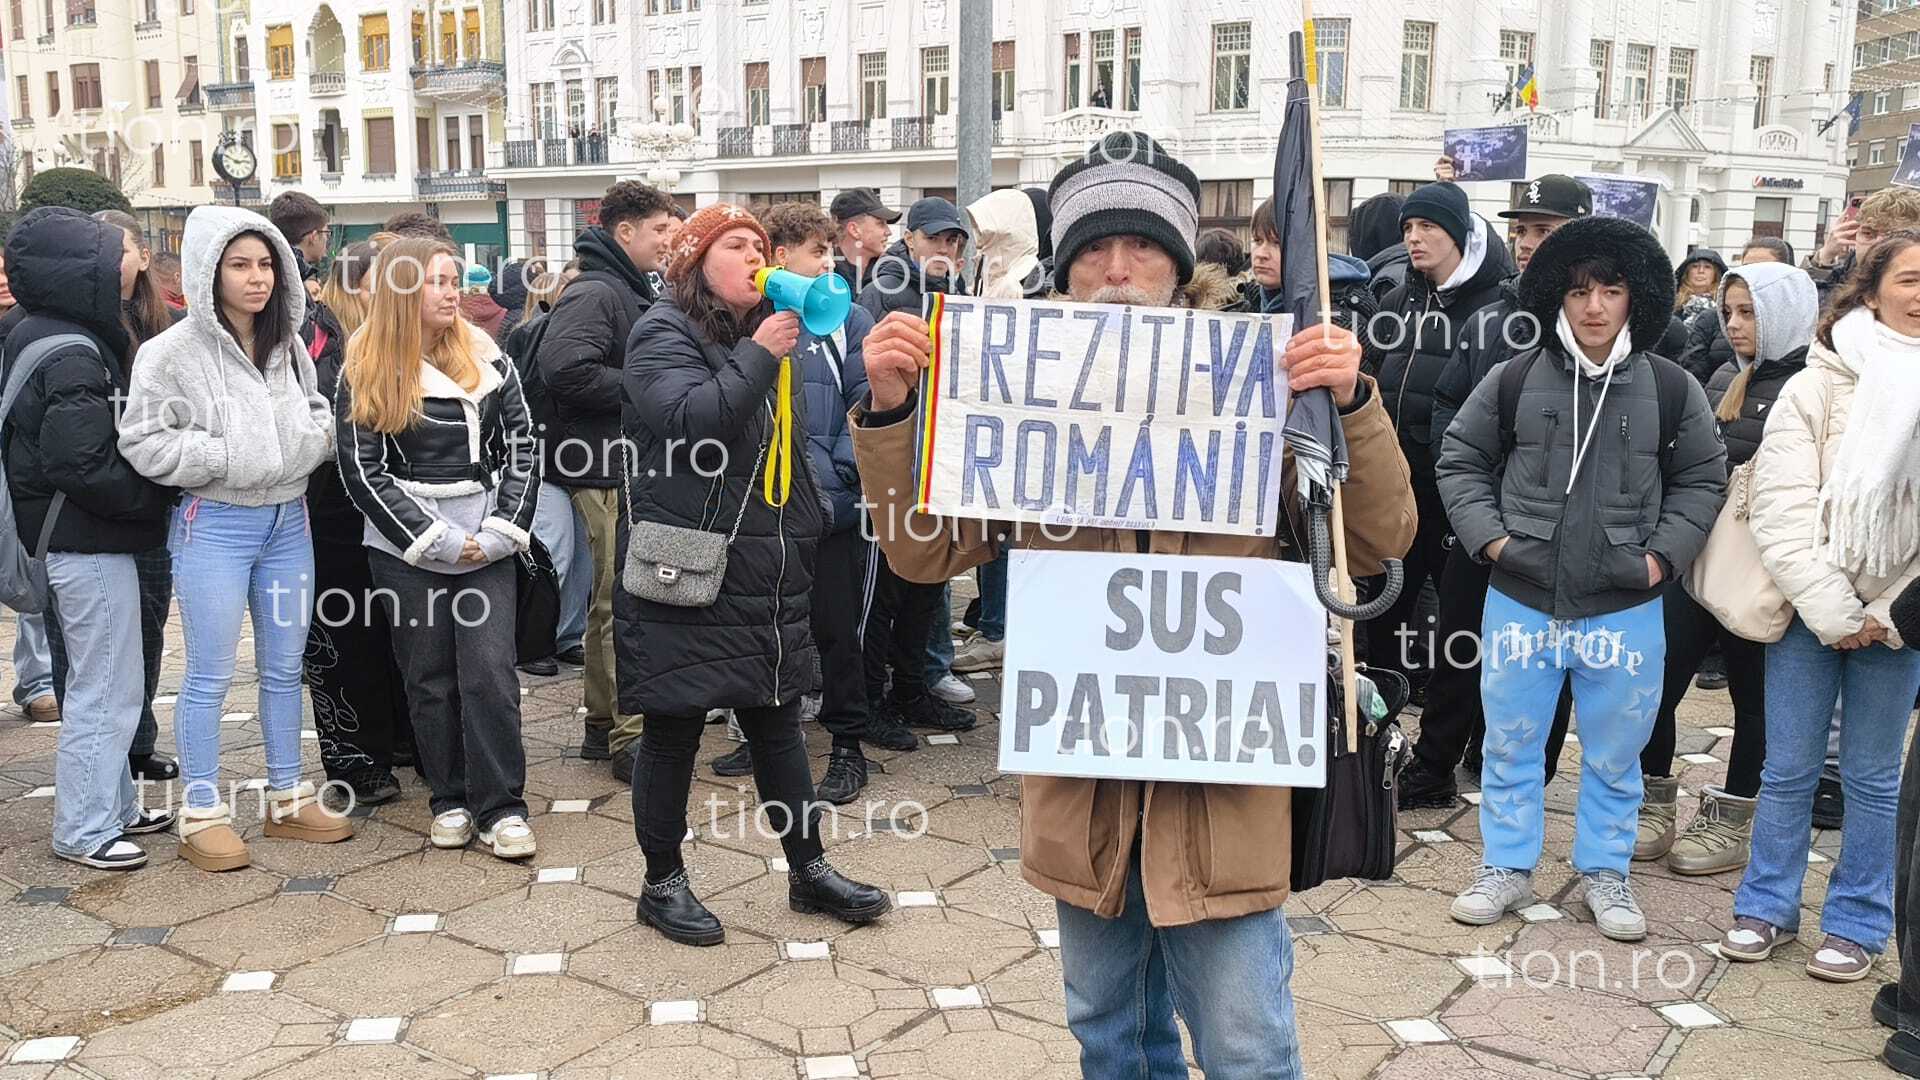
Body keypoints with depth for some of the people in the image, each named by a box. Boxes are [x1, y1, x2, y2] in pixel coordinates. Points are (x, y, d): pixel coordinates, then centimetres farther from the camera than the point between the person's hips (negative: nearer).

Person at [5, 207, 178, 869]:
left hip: (76, 540, 10)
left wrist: (152, 497, 8)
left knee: (104, 685, 19)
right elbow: (82, 465, -25)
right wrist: (157, 498, -12)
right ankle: (84, 831, 11)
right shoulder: (73, 355, -20)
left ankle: (113, 806, 31)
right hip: (89, 545, -10)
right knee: (106, 690, 0)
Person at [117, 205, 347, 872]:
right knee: (209, 675, 1)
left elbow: (316, 412, 20)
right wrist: (229, 456, -18)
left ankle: (287, 798, 26)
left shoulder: (287, 345, 6)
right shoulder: (173, 352, -11)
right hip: (214, 523, -6)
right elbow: (143, 442, -12)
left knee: (285, 667, 13)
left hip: (288, 518, 6)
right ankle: (203, 815, 12)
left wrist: (313, 435, -2)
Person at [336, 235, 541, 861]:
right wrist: (440, 540, -10)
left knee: (490, 671, -5)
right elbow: (364, 474, -6)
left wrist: (502, 530, -6)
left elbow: (522, 447, 6)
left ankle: (501, 807, 1)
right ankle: (450, 800, 19)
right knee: (430, 678, 7)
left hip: (487, 544, 1)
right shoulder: (366, 371, -2)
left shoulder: (486, 356, 6)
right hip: (408, 550, -1)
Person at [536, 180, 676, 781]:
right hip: (608, 467, -10)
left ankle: (603, 725, 25)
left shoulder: (636, 293, 19)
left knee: (613, 600, 15)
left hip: (633, 464, 10)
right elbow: (563, 368, -28)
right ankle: (630, 740, -1)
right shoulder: (595, 293, -13)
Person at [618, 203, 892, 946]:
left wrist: (806, 536, 23)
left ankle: (808, 870, 24)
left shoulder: (765, 336, 18)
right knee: (673, 732, 3)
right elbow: (690, 419, -25)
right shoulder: (664, 334, -6)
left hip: (766, 580, 7)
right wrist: (758, 356, -19)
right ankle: (662, 885, 18)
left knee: (777, 725, 14)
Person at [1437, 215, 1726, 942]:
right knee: (1511, 742, 11)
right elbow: (1460, 460, 6)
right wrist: (1488, 535, -5)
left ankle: (1606, 874, 30)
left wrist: (1663, 554, -1)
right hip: (1521, 601, 0)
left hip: (1625, 608, 0)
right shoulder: (1515, 379, -3)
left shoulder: (1671, 389, -1)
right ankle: (1507, 868, 26)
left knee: (1615, 751, 12)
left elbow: (1703, 479, 9)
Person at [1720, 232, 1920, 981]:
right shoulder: (1818, 384, -2)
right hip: (1810, 609, -1)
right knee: (1788, 769, 6)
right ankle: (1766, 907, 21)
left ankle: (1857, 923, 22)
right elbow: (1781, 508, -8)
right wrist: (1832, 610, -13)